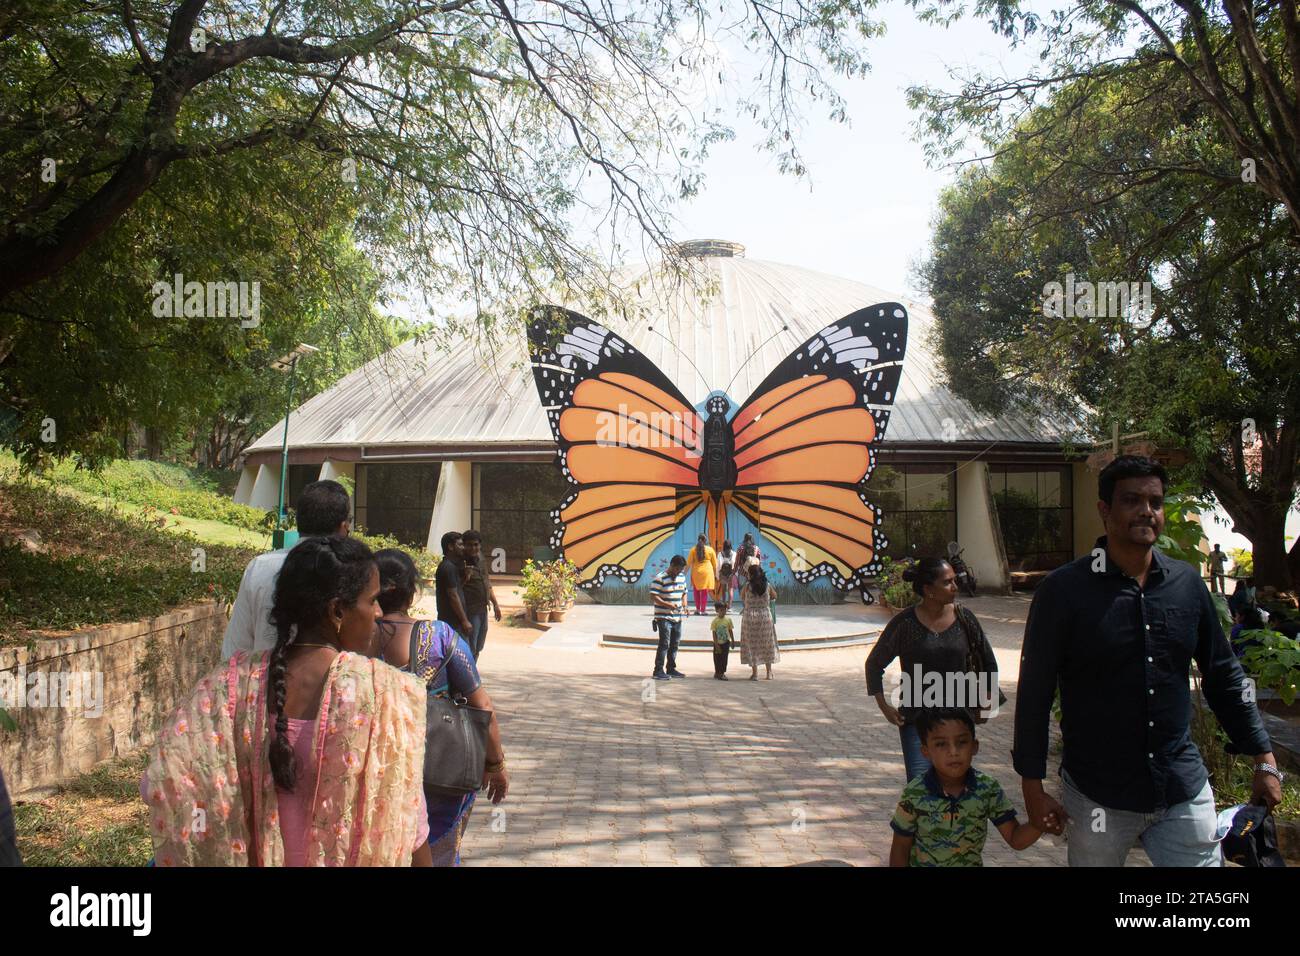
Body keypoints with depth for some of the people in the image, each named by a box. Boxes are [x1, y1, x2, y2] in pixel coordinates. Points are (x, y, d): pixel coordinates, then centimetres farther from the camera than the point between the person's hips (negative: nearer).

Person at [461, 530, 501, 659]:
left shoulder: (481, 560, 10)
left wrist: (495, 604, 21)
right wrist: (466, 578, -34)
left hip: (483, 609, 9)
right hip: (470, 611, -8)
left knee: (478, 648, 19)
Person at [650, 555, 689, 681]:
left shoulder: (682, 576, 12)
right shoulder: (660, 578, -13)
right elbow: (653, 596, -17)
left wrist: (684, 604, 5)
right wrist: (668, 605, -25)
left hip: (677, 617, 8)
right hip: (663, 617, -8)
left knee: (674, 644, 13)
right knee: (664, 644, -10)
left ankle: (671, 669, 24)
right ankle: (658, 671, -6)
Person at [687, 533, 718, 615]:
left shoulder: (693, 550, 1)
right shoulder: (710, 550, 3)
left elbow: (689, 563, 2)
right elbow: (715, 564, 7)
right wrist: (715, 574, 17)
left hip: (696, 572, 0)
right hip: (707, 572, 0)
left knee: (696, 591, 13)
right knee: (705, 592, 4)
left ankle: (698, 609, 9)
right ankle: (703, 610, 6)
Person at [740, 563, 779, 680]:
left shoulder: (747, 587, -12)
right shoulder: (768, 586, -4)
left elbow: (742, 597, 5)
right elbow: (774, 596, 12)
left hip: (750, 617, -2)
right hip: (765, 616, 2)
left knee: (752, 645, 6)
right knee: (767, 644, 14)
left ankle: (755, 673, 5)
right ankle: (769, 672, 19)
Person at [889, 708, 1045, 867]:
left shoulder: (988, 789, -17)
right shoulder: (914, 795, -23)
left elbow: (1015, 839, -13)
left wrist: (1038, 823, -29)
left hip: (972, 863, 2)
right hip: (922, 864, -2)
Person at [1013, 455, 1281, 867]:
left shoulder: (1187, 582, 2)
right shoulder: (1064, 589, -10)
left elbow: (1223, 675, 12)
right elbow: (1034, 692, -7)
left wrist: (1264, 759, 10)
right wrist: (1033, 786, -7)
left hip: (1185, 791, 3)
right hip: (1098, 797, -3)